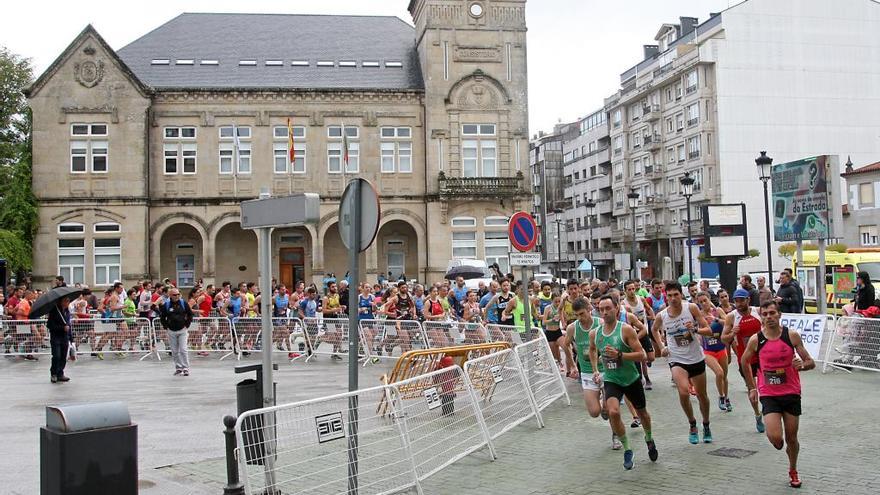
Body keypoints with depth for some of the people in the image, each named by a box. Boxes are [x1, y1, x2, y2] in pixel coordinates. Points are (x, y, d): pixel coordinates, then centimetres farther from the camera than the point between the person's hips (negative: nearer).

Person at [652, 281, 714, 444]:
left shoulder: (691, 308, -12)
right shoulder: (661, 316, -8)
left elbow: (709, 331, -11)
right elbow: (655, 330, 16)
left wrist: (695, 329, -29)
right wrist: (661, 346, 6)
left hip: (696, 358, 1)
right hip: (677, 360, -1)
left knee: (702, 395, 15)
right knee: (684, 392, -24)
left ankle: (706, 426, 40)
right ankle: (692, 426, 0)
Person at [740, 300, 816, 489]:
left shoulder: (792, 335, -7)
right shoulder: (756, 340, -6)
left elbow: (811, 363, -2)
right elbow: (745, 362, 12)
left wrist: (802, 365, -25)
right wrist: (751, 387, 12)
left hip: (791, 393, 1)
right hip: (768, 395, -1)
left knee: (791, 438, 9)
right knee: (775, 438, -15)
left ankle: (793, 471, 36)